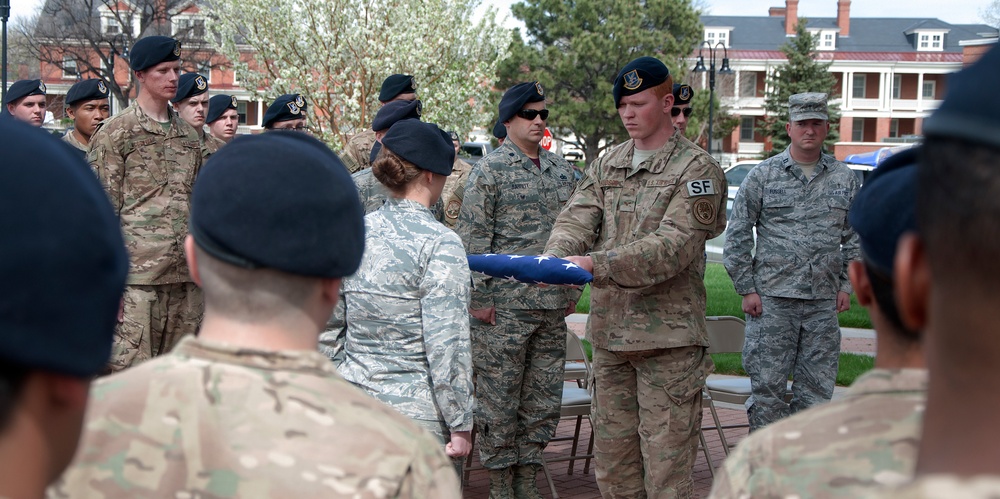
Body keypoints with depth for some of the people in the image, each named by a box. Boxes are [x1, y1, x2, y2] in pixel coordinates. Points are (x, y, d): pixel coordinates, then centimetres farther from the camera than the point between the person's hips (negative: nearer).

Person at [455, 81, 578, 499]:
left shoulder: (561, 170, 12)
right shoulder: (489, 170, -6)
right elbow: (473, 237, -8)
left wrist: (572, 289, 15)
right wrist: (478, 298, -12)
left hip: (553, 306, 6)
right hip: (504, 305, -6)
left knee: (544, 399, 10)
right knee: (499, 400, 2)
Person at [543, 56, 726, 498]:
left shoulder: (696, 169, -6)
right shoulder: (606, 166, 14)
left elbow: (673, 245, -18)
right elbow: (576, 220, 2)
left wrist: (597, 264, -28)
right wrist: (557, 259, -22)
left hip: (668, 335, -6)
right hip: (609, 331, 6)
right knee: (611, 458, 13)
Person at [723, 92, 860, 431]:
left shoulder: (844, 178, 10)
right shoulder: (762, 176, 1)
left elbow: (854, 237, 17)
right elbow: (737, 235, 2)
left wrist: (846, 285, 9)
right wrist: (746, 289, -3)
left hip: (824, 302, 3)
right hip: (772, 300, -3)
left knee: (816, 390, 7)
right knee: (767, 388, -2)